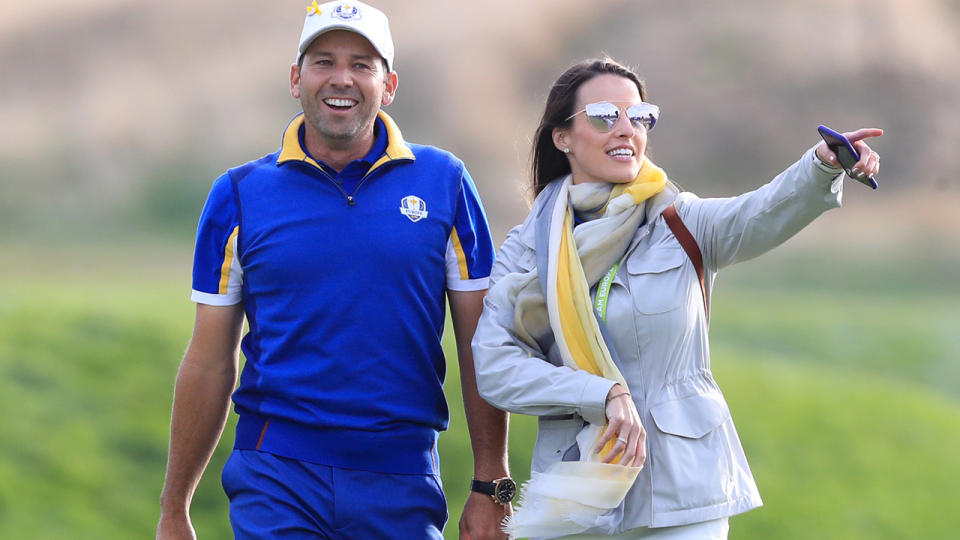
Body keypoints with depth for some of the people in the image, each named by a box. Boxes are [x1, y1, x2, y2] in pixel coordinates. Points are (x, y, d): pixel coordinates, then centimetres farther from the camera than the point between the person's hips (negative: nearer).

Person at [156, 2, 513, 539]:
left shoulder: (445, 182, 5)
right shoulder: (240, 194, 4)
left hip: (402, 487, 1)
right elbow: (210, 363, 7)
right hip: (277, 477, -1)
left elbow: (479, 346, 6)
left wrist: (490, 486, 1)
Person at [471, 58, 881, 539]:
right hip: (575, 497, 1)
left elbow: (764, 215, -20)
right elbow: (494, 367, -8)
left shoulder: (681, 225, 1)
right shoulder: (526, 248, 3)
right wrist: (604, 394, -20)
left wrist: (823, 165, -42)